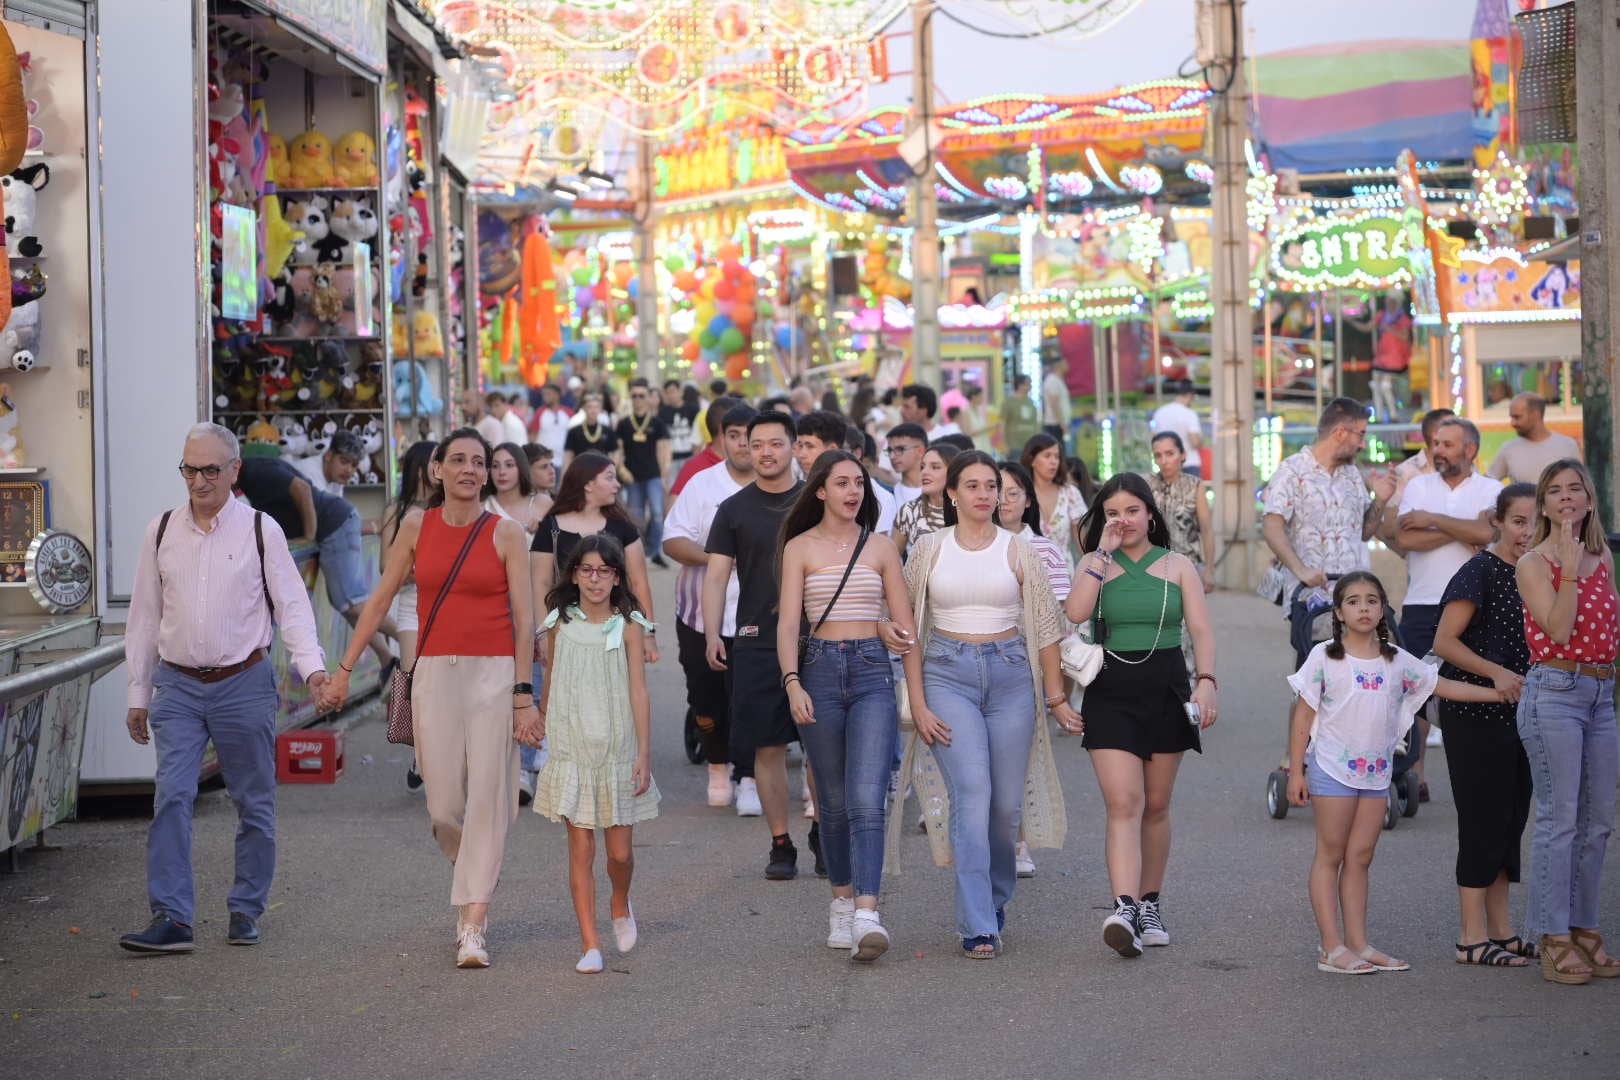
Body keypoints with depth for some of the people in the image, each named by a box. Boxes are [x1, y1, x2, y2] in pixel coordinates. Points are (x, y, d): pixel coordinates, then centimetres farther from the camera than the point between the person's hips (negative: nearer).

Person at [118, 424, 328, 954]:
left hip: (244, 684, -1)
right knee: (171, 798, -10)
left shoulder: (260, 530, -1)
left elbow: (291, 604, -2)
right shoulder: (161, 532, 7)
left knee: (254, 805, 5)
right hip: (178, 686, 1)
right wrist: (138, 694, 11)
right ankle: (170, 918, -13)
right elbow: (144, 616, 12)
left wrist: (311, 666, -17)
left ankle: (245, 911, 18)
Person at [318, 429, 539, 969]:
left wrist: (523, 694, -8)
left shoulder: (506, 534, 0)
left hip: (494, 675, -2)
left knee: (487, 800, -7)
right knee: (444, 805, 0)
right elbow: (381, 598, 12)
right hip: (435, 674, 2)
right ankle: (472, 874, 32)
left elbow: (524, 618, -2)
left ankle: (473, 926, -4)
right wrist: (344, 669, 9)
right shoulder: (418, 526, 7)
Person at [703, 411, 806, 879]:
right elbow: (716, 575, 3)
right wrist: (712, 635, -9)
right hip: (756, 643, 0)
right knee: (769, 747, 1)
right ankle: (781, 845, 8)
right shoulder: (734, 510, 7)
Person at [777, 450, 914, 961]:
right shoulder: (800, 548, 5)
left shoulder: (881, 548, 9)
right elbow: (788, 622, -3)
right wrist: (793, 683, -14)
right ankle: (842, 901, 24)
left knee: (866, 798, -14)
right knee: (834, 800, 7)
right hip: (819, 670, 0)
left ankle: (867, 916, -22)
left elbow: (904, 627, 14)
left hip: (872, 674, 0)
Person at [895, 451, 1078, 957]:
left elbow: (1045, 628, 8)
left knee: (1007, 802, 2)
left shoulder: (1018, 551, 6)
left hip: (1010, 674, 2)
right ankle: (978, 926, -16)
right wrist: (917, 701, -2)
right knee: (971, 791, -16)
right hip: (948, 673, -2)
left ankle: (994, 900, 28)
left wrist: (1057, 698, 5)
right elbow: (910, 629, 5)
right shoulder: (930, 549, 4)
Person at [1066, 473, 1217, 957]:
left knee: (1156, 806, 10)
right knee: (1123, 803, -14)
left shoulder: (1178, 567, 8)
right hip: (1111, 693, -1)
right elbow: (1076, 612, -13)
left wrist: (1206, 681, -15)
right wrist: (1104, 553, -8)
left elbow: (1201, 630, 0)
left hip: (1166, 690, 1)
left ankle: (1149, 905, 22)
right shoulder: (1095, 565, 7)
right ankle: (1124, 908, -26)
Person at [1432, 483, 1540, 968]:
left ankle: (1502, 931, 19)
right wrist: (1497, 672, -22)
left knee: (1511, 820, 11)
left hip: (1519, 711, 8)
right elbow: (1444, 642, -15)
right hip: (1475, 715, -8)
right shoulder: (1480, 572, -11)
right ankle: (1473, 938, -1)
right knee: (1484, 821, -6)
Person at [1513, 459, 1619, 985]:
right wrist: (1570, 568, -19)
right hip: (1554, 692, -7)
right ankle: (1553, 939, -3)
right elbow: (1559, 631, -17)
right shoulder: (1533, 564, -5)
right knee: (1559, 817, -8)